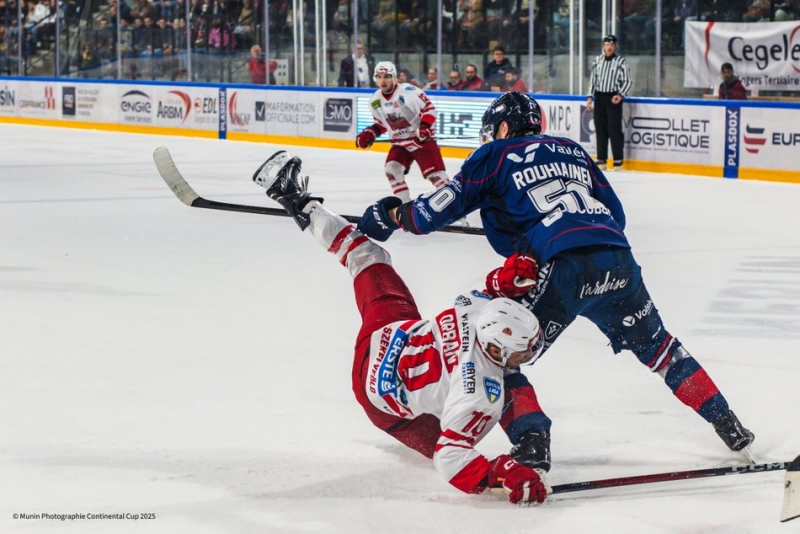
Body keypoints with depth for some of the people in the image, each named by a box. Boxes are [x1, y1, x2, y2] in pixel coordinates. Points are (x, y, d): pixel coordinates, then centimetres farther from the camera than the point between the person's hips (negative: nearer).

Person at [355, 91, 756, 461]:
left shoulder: (496, 155, 14)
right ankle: (726, 423, 24)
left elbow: (447, 203, 11)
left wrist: (395, 214, 26)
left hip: (564, 268, -5)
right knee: (655, 346, 25)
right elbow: (616, 214, 24)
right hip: (618, 260, 6)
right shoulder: (572, 150, 28)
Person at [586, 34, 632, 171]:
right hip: (599, 98, 5)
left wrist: (620, 95, -16)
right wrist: (590, 97, 10)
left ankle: (618, 160, -5)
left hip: (613, 99, -5)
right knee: (600, 129, 5)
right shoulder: (597, 60, 11)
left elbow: (628, 81, -3)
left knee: (614, 129, -8)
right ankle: (601, 159, 11)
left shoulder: (621, 61, -3)